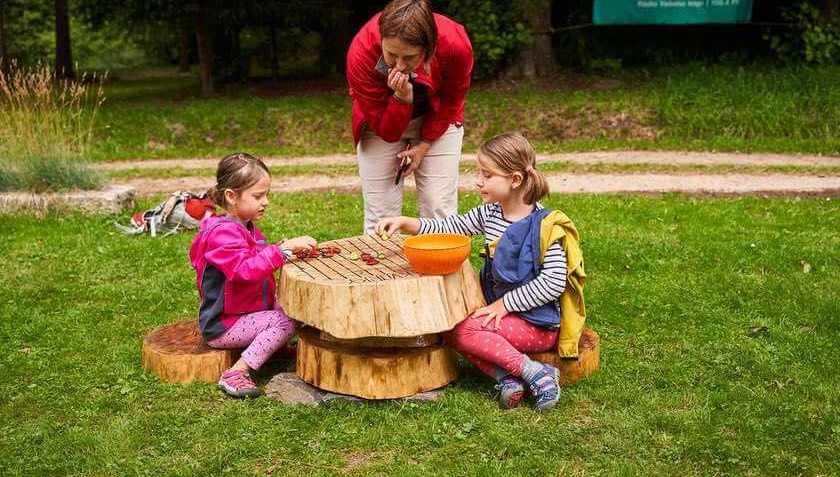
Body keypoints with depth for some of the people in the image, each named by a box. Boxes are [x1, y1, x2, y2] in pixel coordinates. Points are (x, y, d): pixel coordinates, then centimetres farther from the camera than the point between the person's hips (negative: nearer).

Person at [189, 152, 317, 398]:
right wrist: (284, 249, -41)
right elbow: (246, 270, -38)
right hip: (222, 327, -10)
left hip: (248, 311, 10)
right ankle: (237, 374, -23)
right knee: (286, 321, -23)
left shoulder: (246, 228, 10)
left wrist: (281, 250, 7)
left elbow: (257, 260, 26)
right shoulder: (223, 233, -23)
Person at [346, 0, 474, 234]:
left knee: (440, 211, -4)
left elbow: (451, 102, -9)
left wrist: (425, 144, -9)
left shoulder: (455, 45, -33)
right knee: (380, 216, -4)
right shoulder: (361, 53, -35)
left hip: (436, 122, 1)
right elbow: (387, 131, -24)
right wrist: (402, 98, -41)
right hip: (382, 123, 0)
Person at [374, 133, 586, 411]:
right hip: (501, 311, 8)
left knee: (461, 331, -23)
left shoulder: (545, 226, -17)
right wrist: (404, 223, -6)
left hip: (539, 323, -8)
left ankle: (534, 372, -18)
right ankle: (506, 376, -18)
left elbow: (553, 283, -21)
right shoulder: (489, 214, 5)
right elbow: (448, 228, 8)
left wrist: (504, 304, -18)